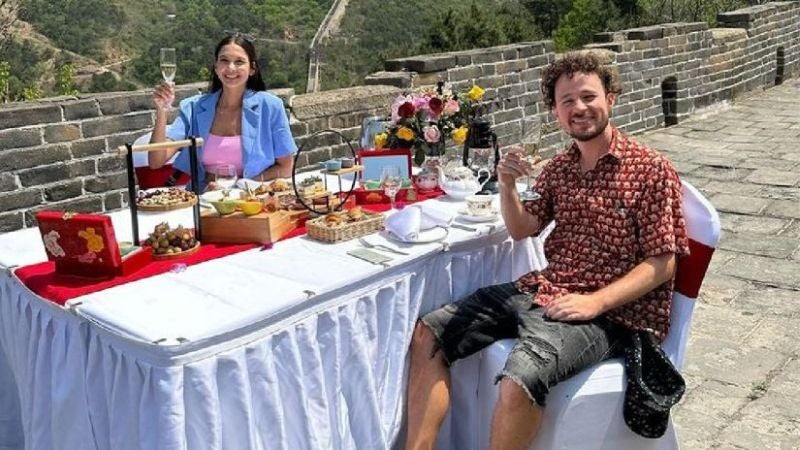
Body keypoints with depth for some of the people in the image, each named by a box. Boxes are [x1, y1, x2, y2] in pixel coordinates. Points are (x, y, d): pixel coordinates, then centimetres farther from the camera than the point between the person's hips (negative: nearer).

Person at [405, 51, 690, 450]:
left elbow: (662, 264, -8)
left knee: (520, 379, -34)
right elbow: (522, 230, 18)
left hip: (604, 312, -7)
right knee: (428, 334, -6)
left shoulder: (651, 169, -6)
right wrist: (507, 185, -3)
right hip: (538, 291, 7)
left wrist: (595, 301, -21)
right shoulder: (557, 168, 12)